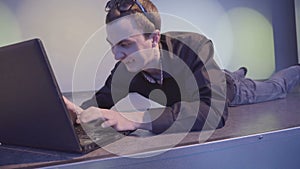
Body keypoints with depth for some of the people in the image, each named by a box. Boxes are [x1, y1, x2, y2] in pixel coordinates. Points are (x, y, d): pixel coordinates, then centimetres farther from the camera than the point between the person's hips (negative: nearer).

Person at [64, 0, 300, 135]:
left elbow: (214, 110, -64)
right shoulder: (126, 69, -35)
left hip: (227, 91, -4)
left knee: (274, 89, 28)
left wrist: (134, 119, -72)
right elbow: (104, 98, -20)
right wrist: (81, 111, -46)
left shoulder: (195, 47, -51)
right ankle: (238, 73, 72)